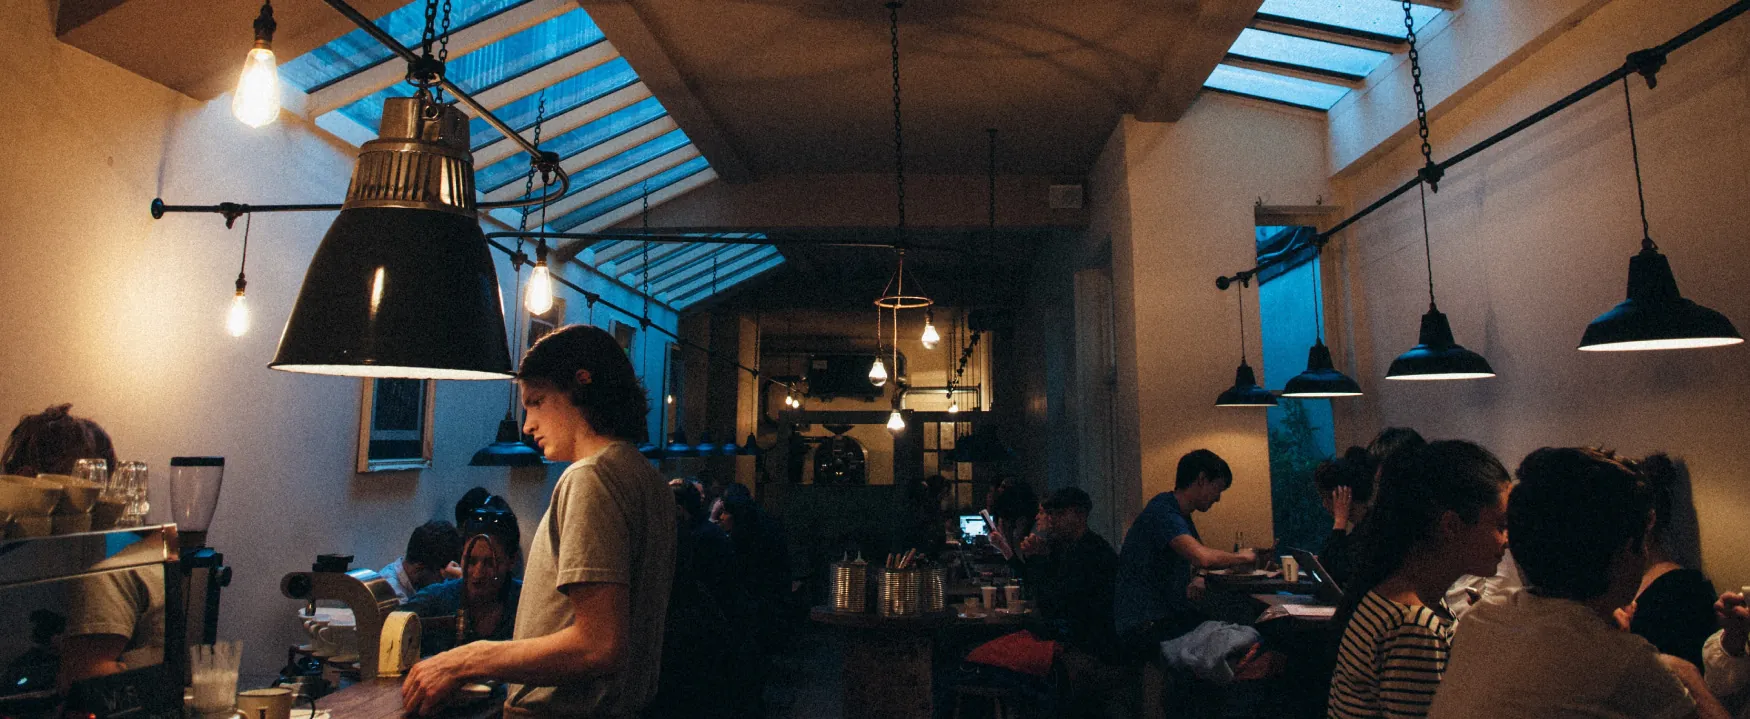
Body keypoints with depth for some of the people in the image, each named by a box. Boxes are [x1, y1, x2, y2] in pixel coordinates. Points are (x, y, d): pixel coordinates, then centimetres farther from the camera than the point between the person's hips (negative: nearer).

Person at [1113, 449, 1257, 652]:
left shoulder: (1182, 515, 14)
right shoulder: (1162, 512, -19)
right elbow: (1202, 557, -33)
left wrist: (1198, 581, -2)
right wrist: (1241, 557, -13)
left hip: (1171, 613, 10)